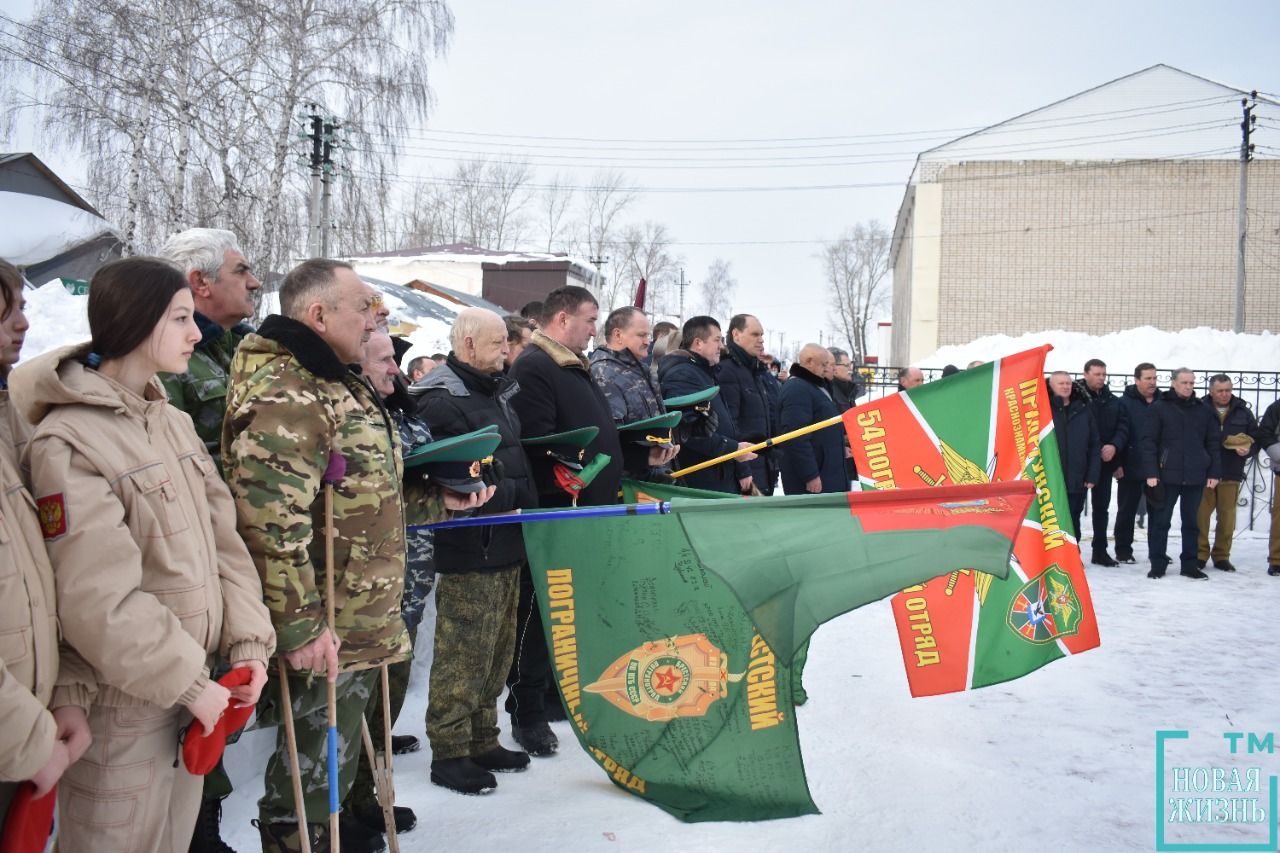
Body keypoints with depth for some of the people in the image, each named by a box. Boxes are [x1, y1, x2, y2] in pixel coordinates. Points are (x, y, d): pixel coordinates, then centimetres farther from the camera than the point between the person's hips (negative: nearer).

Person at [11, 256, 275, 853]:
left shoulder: (175, 422, 8)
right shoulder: (67, 444, -17)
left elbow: (222, 538, 7)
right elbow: (99, 600, -21)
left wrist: (248, 640, -3)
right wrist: (188, 684, -16)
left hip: (190, 687, 7)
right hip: (119, 707, -7)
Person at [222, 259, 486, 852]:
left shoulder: (341, 386, 15)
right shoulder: (283, 396, -20)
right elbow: (270, 522, -28)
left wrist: (439, 500, 14)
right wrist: (299, 625, -27)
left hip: (362, 622, 10)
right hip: (322, 636, -10)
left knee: (337, 756, 24)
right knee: (312, 769, 6)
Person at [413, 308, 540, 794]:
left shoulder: (499, 391, 16)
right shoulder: (442, 401, -14)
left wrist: (524, 495, 7)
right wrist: (509, 497, -17)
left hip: (506, 543, 9)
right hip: (469, 549, -9)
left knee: (497, 651, 16)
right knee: (463, 654, -2)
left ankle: (482, 741, 28)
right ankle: (449, 752, 11)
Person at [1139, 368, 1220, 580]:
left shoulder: (1202, 410, 9)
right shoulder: (1159, 407, -2)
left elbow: (1212, 443, 10)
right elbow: (1148, 441, -5)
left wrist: (1214, 472, 4)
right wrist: (1151, 472, -12)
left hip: (1195, 476, 3)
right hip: (1167, 475, -3)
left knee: (1191, 522, 10)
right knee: (1161, 521, 3)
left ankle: (1189, 564, 18)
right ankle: (1157, 564, 11)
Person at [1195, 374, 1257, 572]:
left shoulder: (1243, 412, 8)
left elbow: (1255, 438, 11)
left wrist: (1248, 449, -9)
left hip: (1231, 474, 3)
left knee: (1227, 516, 7)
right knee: (1201, 514, 0)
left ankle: (1221, 556, 18)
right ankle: (1200, 554, 11)